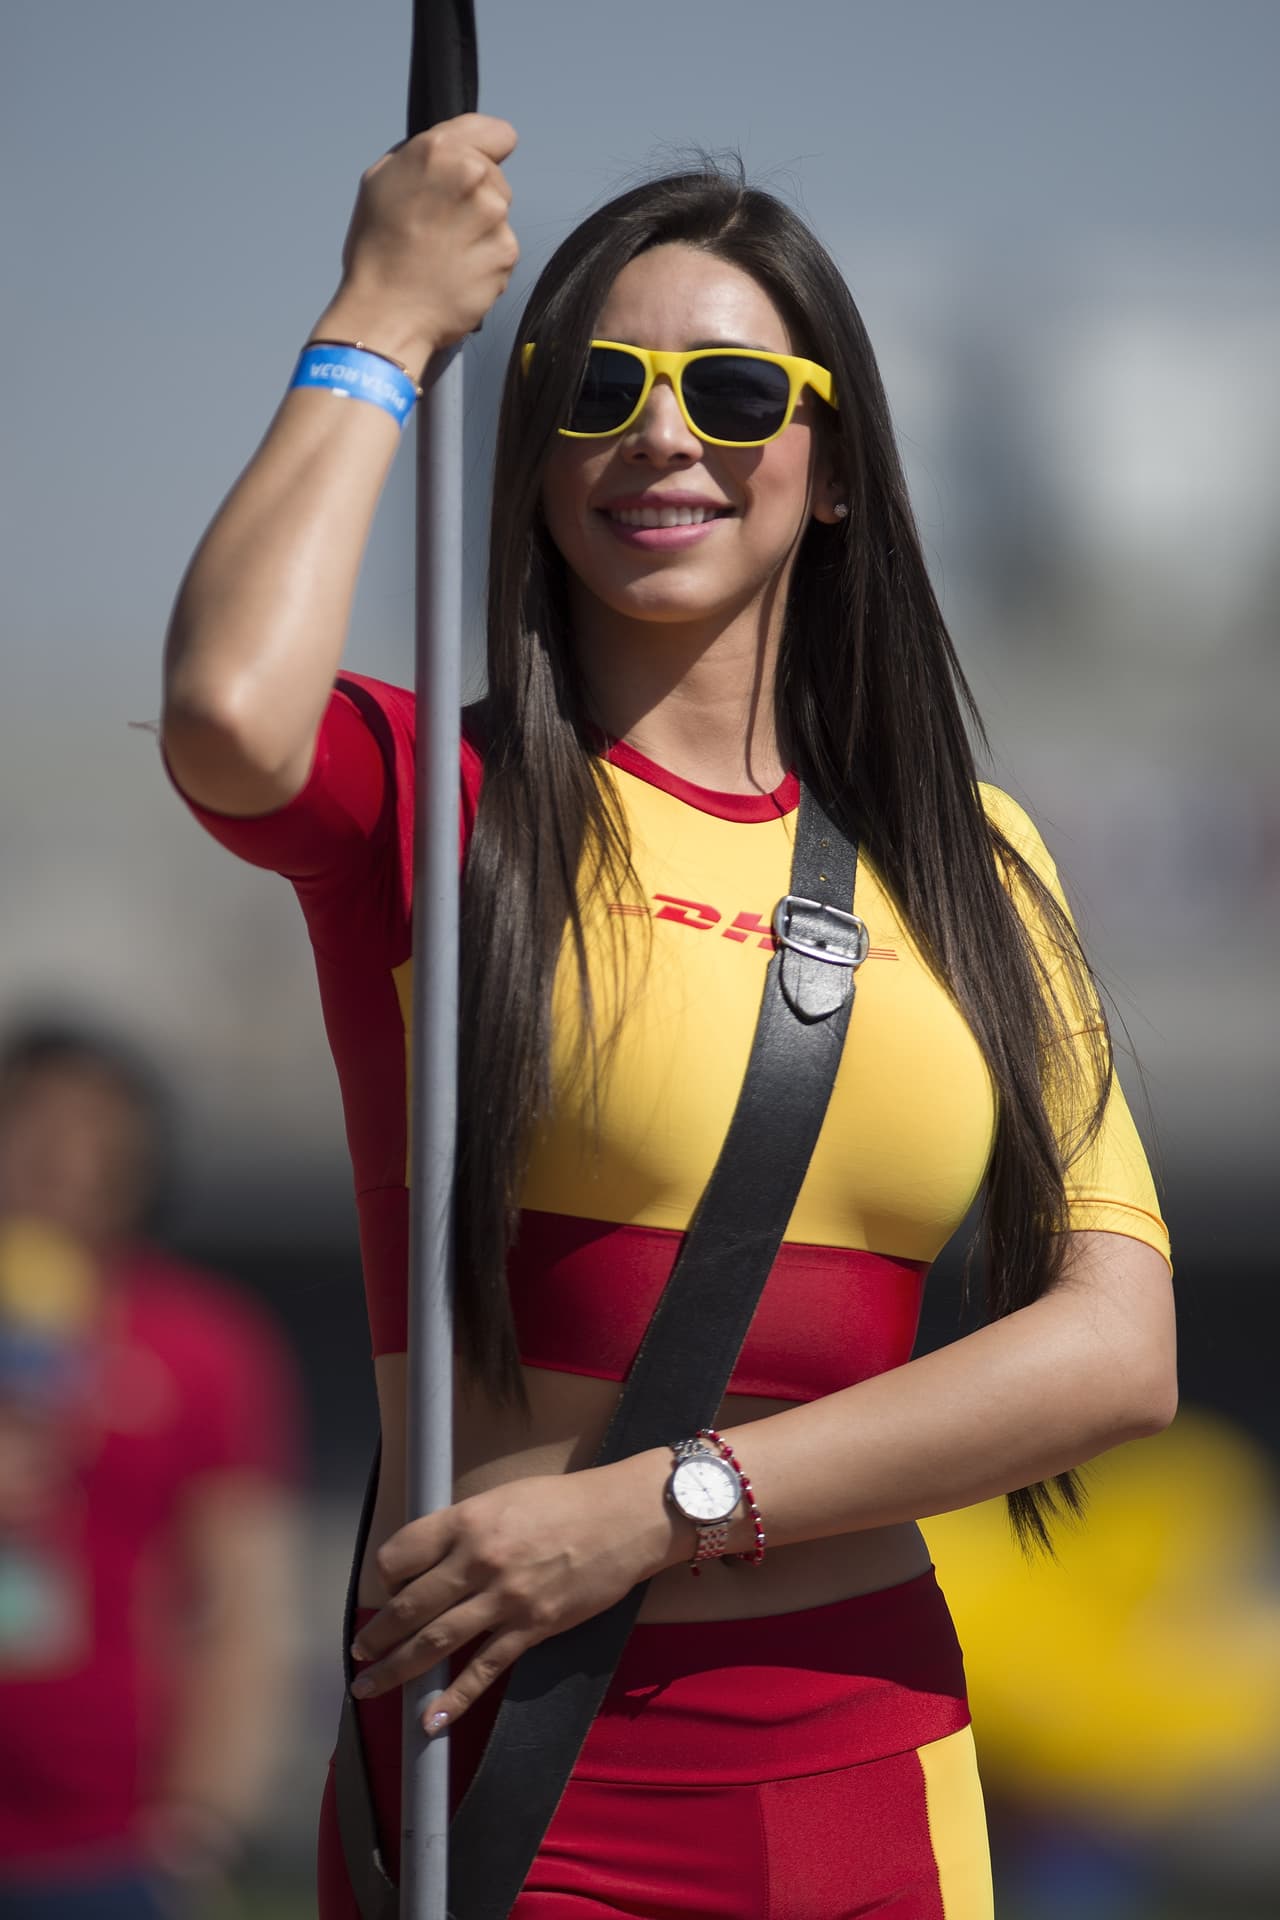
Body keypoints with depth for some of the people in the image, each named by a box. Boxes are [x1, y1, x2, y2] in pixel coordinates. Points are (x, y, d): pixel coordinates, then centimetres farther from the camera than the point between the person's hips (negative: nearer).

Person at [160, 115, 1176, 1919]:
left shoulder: (974, 861, 11)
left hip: (878, 1772, 4)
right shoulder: (427, 792, 1)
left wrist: (654, 1510, -12)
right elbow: (230, 716, -24)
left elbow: (1122, 1350, 0)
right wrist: (379, 325, -8)